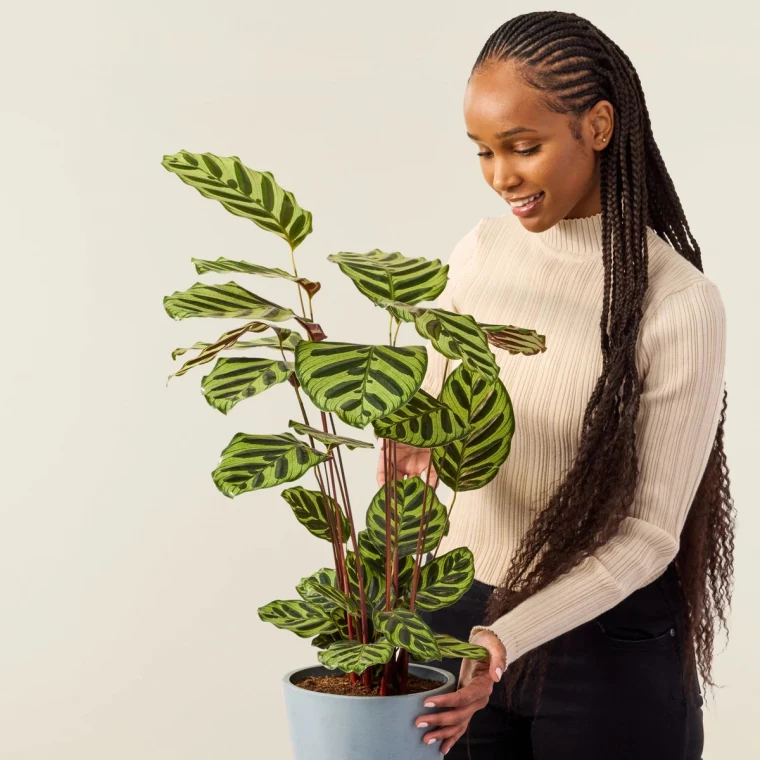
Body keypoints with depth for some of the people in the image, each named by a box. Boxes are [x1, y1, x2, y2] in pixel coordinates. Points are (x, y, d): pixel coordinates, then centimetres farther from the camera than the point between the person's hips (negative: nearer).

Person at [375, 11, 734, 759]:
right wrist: (409, 444, -16)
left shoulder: (679, 304, -17)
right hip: (455, 613, 4)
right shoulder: (481, 253, -1)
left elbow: (649, 533, -16)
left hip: (606, 642, -4)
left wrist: (507, 640, -26)